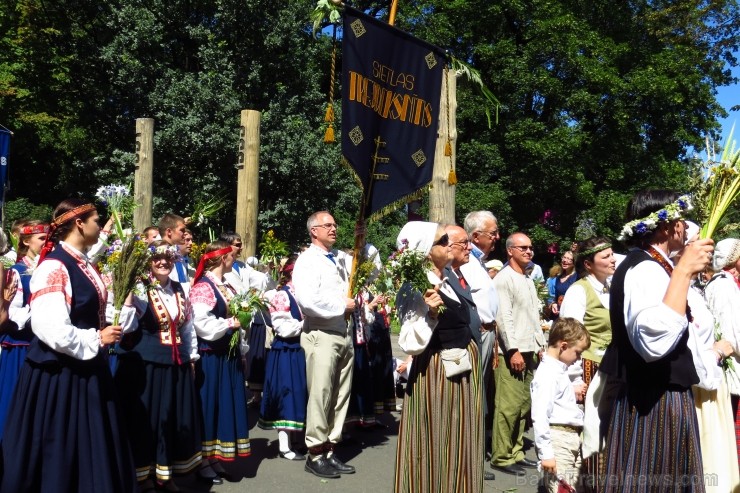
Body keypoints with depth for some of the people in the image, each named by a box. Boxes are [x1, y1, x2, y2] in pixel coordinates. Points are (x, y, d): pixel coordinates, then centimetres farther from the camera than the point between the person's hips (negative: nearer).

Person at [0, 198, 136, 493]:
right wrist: (96, 340, -17)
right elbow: (51, 328, -27)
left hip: (86, 369, 9)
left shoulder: (84, 265, 10)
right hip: (59, 374, -9)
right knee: (59, 453, 5)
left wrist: (109, 332, 5)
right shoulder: (53, 266, -18)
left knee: (92, 449, 16)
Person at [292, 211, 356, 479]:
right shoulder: (307, 261, -8)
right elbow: (307, 301, -22)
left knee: (341, 395, 11)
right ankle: (315, 454, 10)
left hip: (344, 334, 8)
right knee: (321, 395, -2)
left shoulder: (340, 258, 15)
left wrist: (353, 301, 6)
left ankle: (330, 450, 23)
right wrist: (342, 306, -13)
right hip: (321, 334, -7)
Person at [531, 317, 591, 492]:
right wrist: (545, 453, -21)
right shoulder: (547, 374, -16)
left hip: (573, 438, 10)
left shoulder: (561, 369, 15)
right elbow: (539, 416, -21)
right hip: (558, 439, -10)